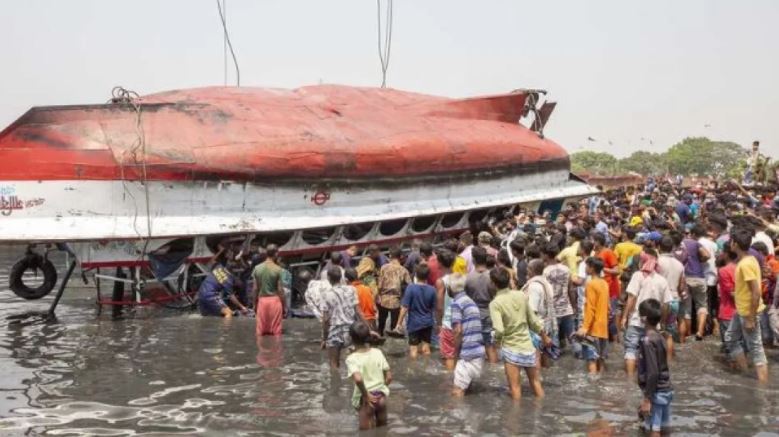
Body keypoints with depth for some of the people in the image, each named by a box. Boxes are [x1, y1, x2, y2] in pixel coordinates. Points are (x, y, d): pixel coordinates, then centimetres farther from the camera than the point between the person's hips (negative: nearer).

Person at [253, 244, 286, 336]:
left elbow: (255, 288, 4)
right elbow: (280, 289, -8)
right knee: (276, 331, 3)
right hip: (274, 300, -3)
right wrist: (284, 305, 0)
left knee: (261, 331, 9)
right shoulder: (278, 269, -9)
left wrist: (255, 303, 14)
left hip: (262, 300, 3)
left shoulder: (257, 268, 1)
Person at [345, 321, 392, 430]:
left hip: (365, 399, -4)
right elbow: (389, 377, -1)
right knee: (382, 428, 22)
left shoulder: (352, 358, -14)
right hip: (381, 396, 4)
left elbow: (358, 379, -31)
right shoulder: (378, 353, -3)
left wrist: (366, 395, -18)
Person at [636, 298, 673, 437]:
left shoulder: (648, 341, -20)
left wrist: (647, 399, -20)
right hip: (664, 390, 9)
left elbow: (652, 373, -23)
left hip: (656, 392, -9)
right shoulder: (658, 337, 7)